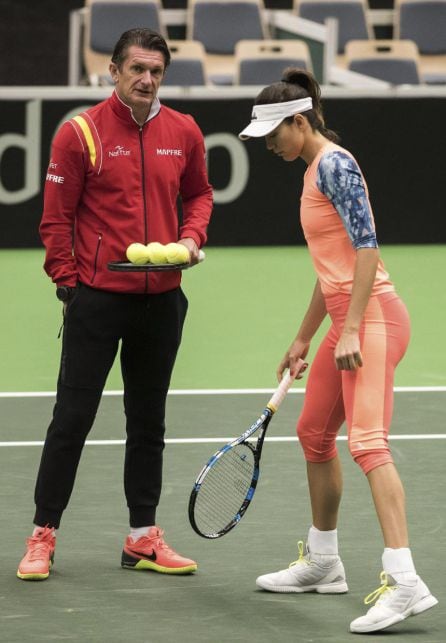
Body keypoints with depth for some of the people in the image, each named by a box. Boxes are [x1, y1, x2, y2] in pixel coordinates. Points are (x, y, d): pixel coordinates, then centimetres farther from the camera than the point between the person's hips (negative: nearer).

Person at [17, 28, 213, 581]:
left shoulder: (183, 132, 4)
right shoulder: (81, 132, -7)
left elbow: (199, 193, 18)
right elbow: (56, 216, -4)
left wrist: (191, 236, -1)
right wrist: (66, 281, -7)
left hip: (161, 300, 4)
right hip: (97, 297, -4)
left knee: (148, 420, 11)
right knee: (72, 416, -2)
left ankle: (143, 538, 19)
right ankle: (43, 535, 6)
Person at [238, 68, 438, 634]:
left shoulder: (334, 164, -11)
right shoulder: (314, 169, 19)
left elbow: (366, 246, -19)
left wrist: (351, 330, -23)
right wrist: (303, 338, 29)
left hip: (372, 316, -10)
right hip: (346, 320, 10)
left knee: (367, 441, -20)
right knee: (314, 434, 20)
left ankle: (404, 581, -29)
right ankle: (322, 563, 35)